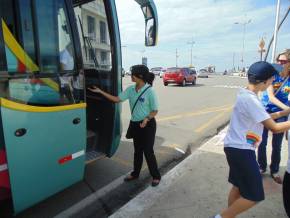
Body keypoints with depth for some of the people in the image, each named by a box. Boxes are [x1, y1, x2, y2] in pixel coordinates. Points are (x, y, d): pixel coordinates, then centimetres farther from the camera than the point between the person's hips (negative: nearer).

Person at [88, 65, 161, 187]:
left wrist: (147, 119, -29)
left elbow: (155, 110, -11)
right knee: (137, 150, 19)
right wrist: (100, 92, -2)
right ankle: (135, 173, 37)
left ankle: (156, 176, 24)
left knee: (148, 151, 3)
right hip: (135, 124, 6)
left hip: (148, 125, -6)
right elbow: (116, 99, 2)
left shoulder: (149, 91, -18)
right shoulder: (130, 89, 0)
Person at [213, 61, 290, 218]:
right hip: (240, 150, -10)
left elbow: (265, 117, 19)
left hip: (237, 148, 10)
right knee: (254, 195, 2)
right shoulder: (250, 99, -23)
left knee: (239, 187, 22)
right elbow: (275, 128, -19)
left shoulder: (246, 94, 8)